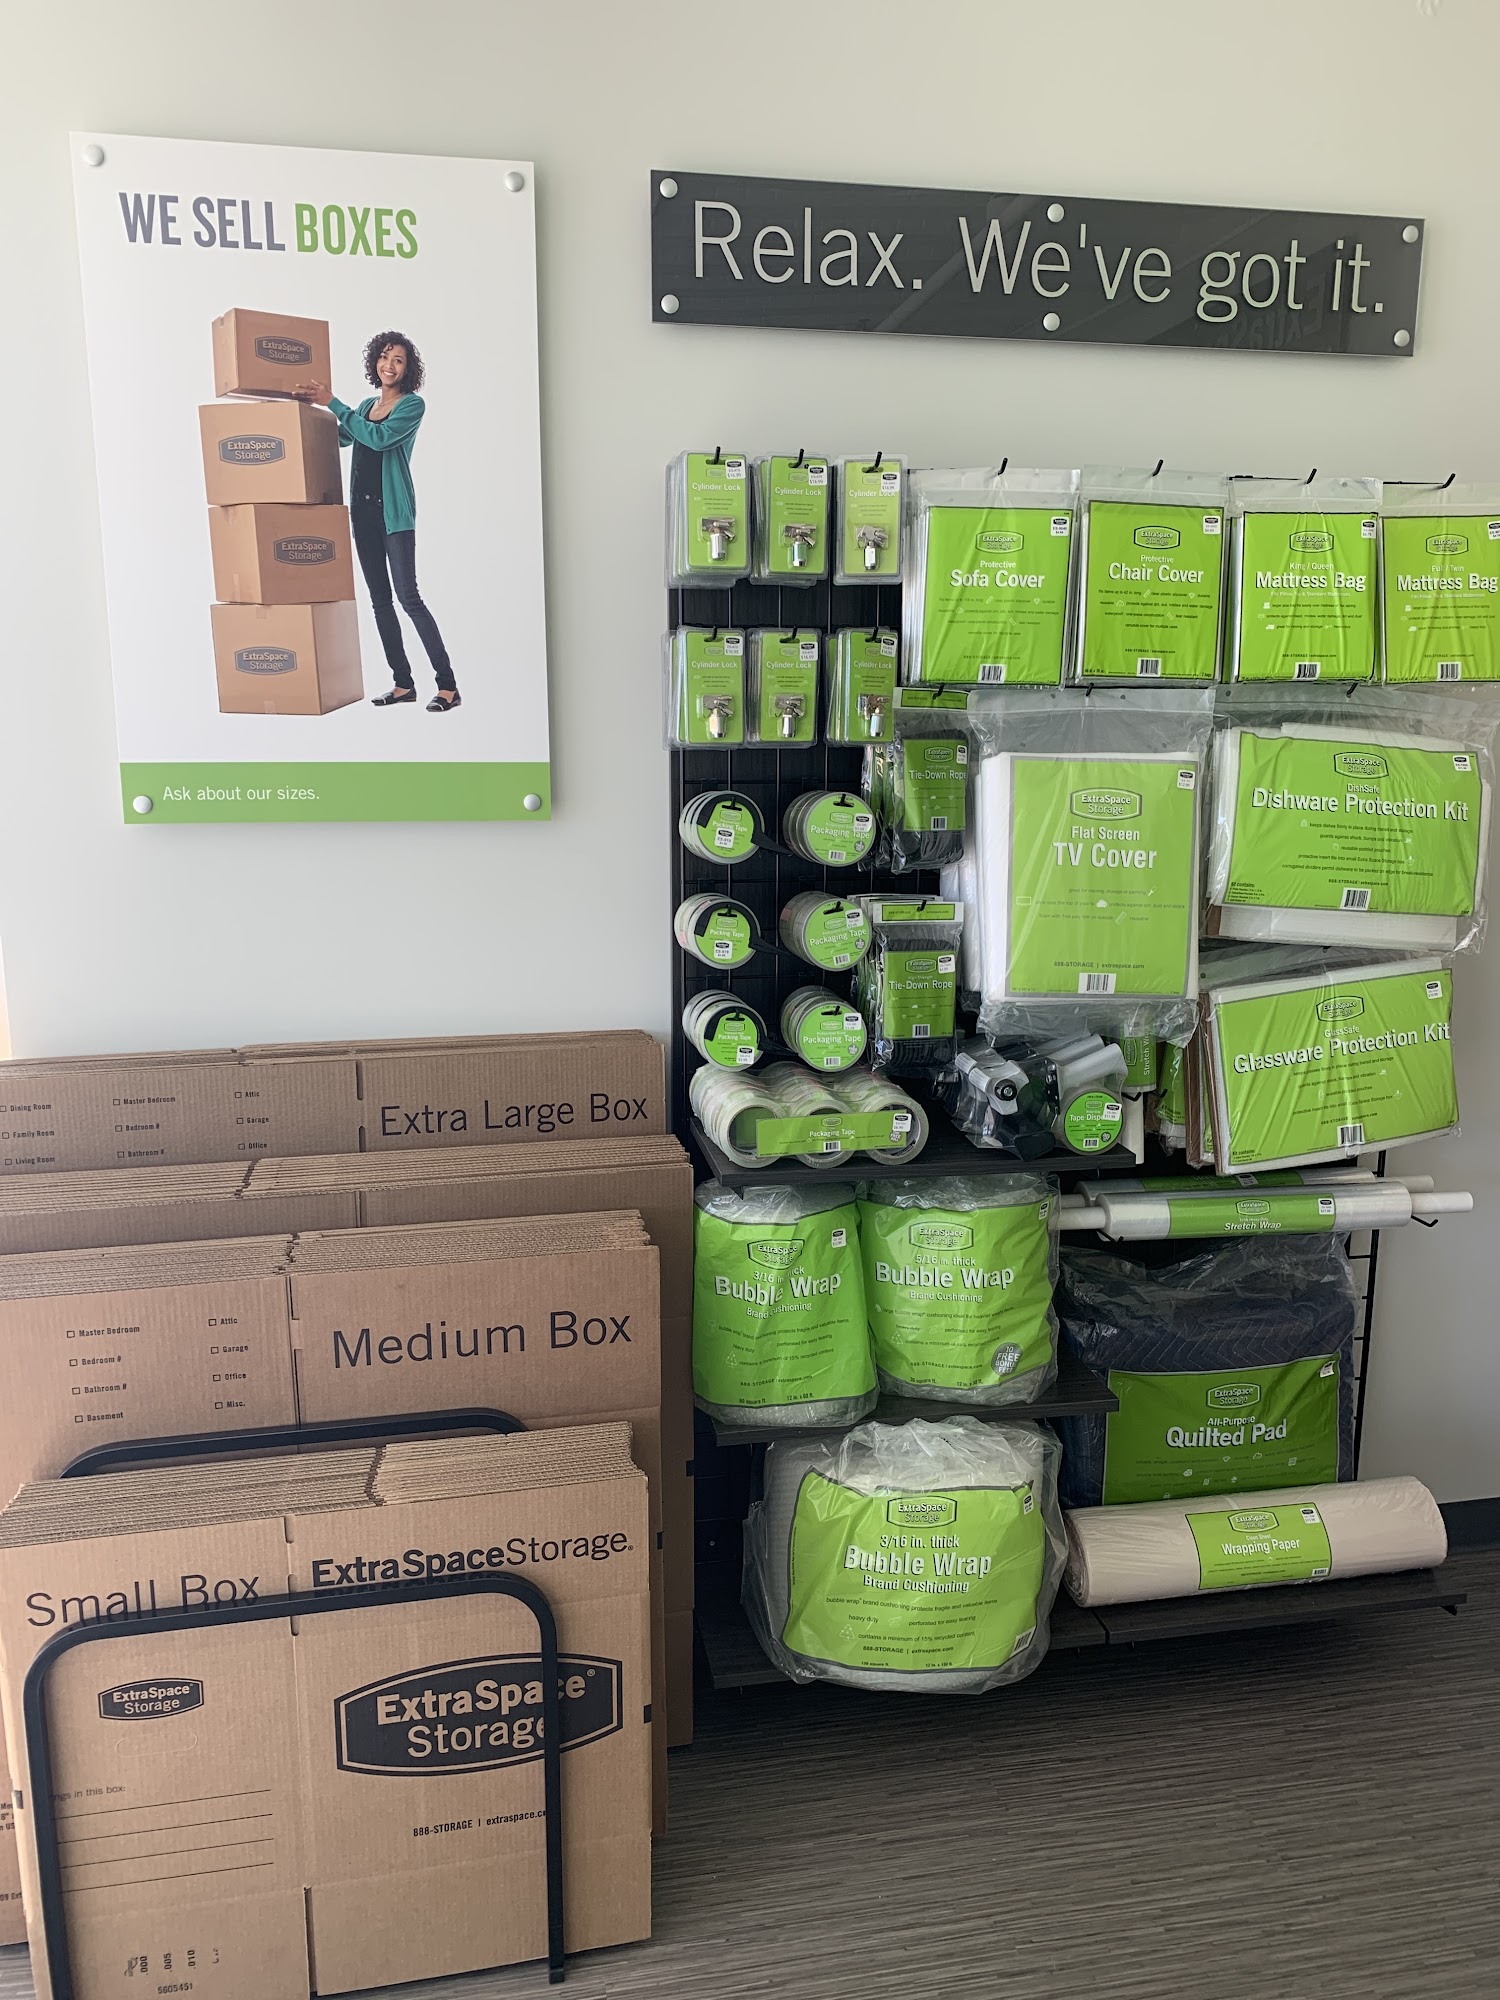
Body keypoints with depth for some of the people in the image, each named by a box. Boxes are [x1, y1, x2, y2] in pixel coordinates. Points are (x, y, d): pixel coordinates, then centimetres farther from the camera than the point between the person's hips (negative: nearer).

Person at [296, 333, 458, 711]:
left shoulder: (413, 404, -4)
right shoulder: (367, 404, 16)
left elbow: (379, 438, -18)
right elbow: (340, 437, 29)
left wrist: (332, 402, -14)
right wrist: (312, 404, 17)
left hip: (393, 509, -7)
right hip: (362, 507, 7)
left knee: (408, 597, -14)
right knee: (379, 599, 6)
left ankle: (448, 685, -13)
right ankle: (403, 683, 11)